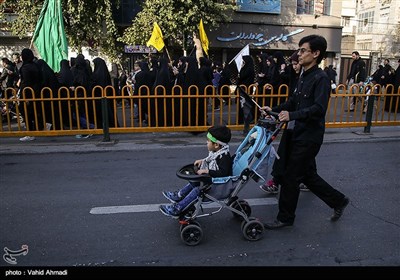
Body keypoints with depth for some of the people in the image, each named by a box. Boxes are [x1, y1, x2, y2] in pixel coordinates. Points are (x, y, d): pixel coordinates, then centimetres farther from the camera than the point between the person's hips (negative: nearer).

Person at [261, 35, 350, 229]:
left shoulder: (321, 78, -15)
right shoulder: (304, 77, 13)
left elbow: (319, 108, -27)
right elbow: (293, 102, 18)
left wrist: (292, 115, -38)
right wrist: (274, 110, 5)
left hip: (309, 137, -9)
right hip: (299, 134, 9)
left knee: (291, 177, 0)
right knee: (308, 175, 19)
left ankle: (285, 218, 16)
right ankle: (338, 201, 36)